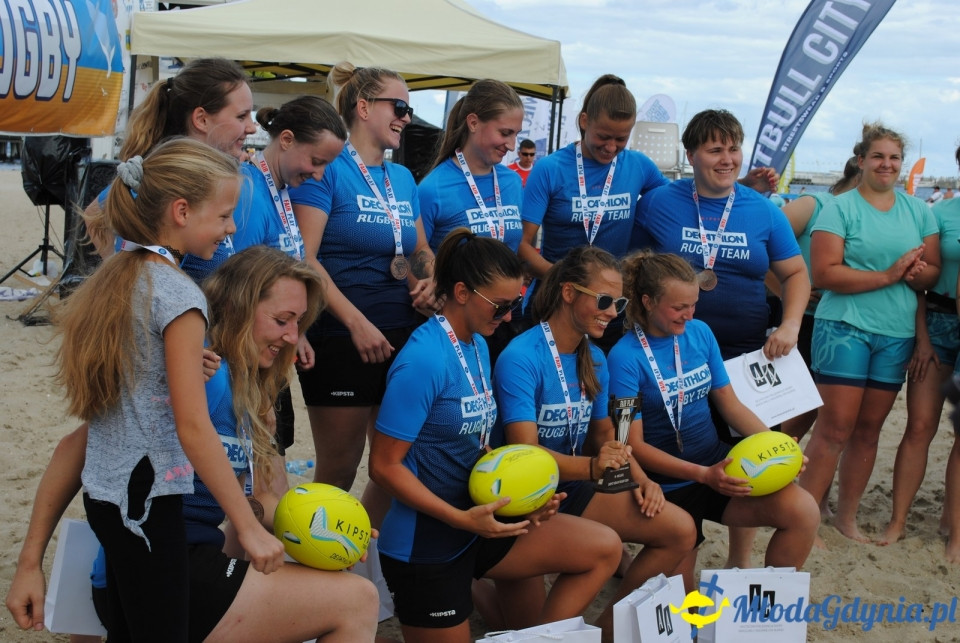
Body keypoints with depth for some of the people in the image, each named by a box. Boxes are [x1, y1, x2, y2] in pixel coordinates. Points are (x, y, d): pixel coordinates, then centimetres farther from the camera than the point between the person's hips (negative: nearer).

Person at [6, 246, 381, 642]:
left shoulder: (247, 394, 13)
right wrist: (30, 565, -16)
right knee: (356, 601, -12)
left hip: (198, 564, 9)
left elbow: (252, 497, 16)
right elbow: (78, 447, -17)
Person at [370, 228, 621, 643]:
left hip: (475, 521, 8)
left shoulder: (478, 345, 6)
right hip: (424, 544, -8)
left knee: (603, 549, -3)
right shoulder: (423, 361, -21)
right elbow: (384, 466, -20)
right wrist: (464, 519, -24)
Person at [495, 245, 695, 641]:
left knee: (681, 529, -6)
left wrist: (640, 479, -4)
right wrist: (592, 467, -42)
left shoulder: (595, 360, 6)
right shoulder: (521, 358, -19)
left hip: (574, 489, 8)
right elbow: (525, 453, -26)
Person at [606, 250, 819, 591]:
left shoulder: (700, 333, 0)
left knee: (804, 513, -18)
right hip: (668, 485, -4)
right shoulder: (625, 358, -17)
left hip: (718, 463, 4)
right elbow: (635, 445, -17)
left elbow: (730, 403, 6)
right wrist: (703, 474, -27)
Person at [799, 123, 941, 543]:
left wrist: (920, 273, -11)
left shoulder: (918, 211, 12)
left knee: (868, 431, 10)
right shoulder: (840, 208, -4)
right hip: (845, 329, -5)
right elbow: (824, 274, -13)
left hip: (896, 335, 5)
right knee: (835, 429, -7)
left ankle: (846, 517, 21)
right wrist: (888, 275, -16)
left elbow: (934, 271, 13)